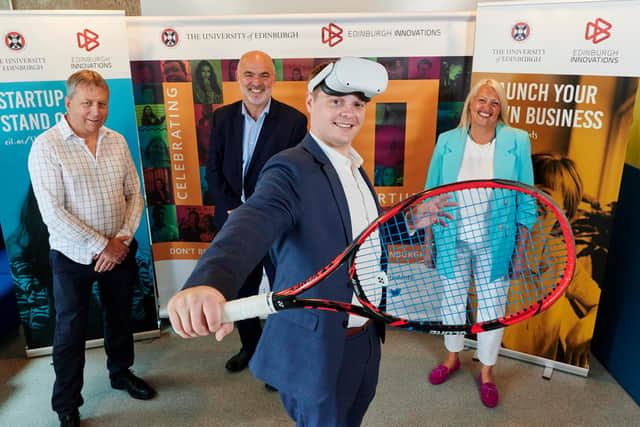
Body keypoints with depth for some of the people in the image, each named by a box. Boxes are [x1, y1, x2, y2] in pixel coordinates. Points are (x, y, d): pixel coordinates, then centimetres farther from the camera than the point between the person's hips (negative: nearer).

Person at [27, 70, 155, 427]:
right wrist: (101, 245, -18)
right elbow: (53, 212, -18)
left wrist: (122, 239, -10)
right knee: (70, 330, 10)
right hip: (73, 258, -4)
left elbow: (135, 194, 3)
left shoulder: (117, 141, 2)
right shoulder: (47, 146, -13)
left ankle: (121, 373, 44)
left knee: (120, 317, 20)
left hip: (119, 252, 4)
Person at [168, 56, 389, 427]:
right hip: (318, 350, -8)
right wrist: (209, 282, -58)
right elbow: (255, 221, -42)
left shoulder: (357, 168, 6)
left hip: (365, 340, 8)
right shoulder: (293, 169, -22)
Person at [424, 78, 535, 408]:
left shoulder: (517, 141, -5)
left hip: (495, 243, -1)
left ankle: (487, 373, 33)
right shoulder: (447, 141, -2)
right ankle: (452, 358, 42)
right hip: (452, 240, 1)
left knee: (492, 309, 11)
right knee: (452, 302, 17)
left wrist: (523, 245, -3)